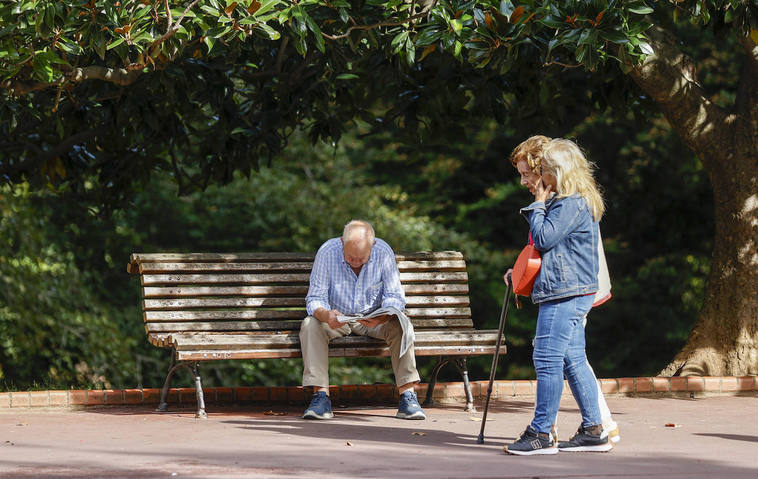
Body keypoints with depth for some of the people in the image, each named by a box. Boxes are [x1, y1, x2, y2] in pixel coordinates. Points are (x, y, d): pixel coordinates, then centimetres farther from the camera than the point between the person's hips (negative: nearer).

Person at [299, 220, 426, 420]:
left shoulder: (384, 253, -18)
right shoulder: (327, 252, -20)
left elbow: (394, 297, -15)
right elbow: (315, 298, -18)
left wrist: (381, 318, -38)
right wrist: (326, 315, -42)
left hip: (374, 317, 0)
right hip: (337, 319, 0)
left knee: (399, 325, -29)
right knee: (310, 325, -30)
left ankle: (407, 395, -29)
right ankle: (321, 396, -33)